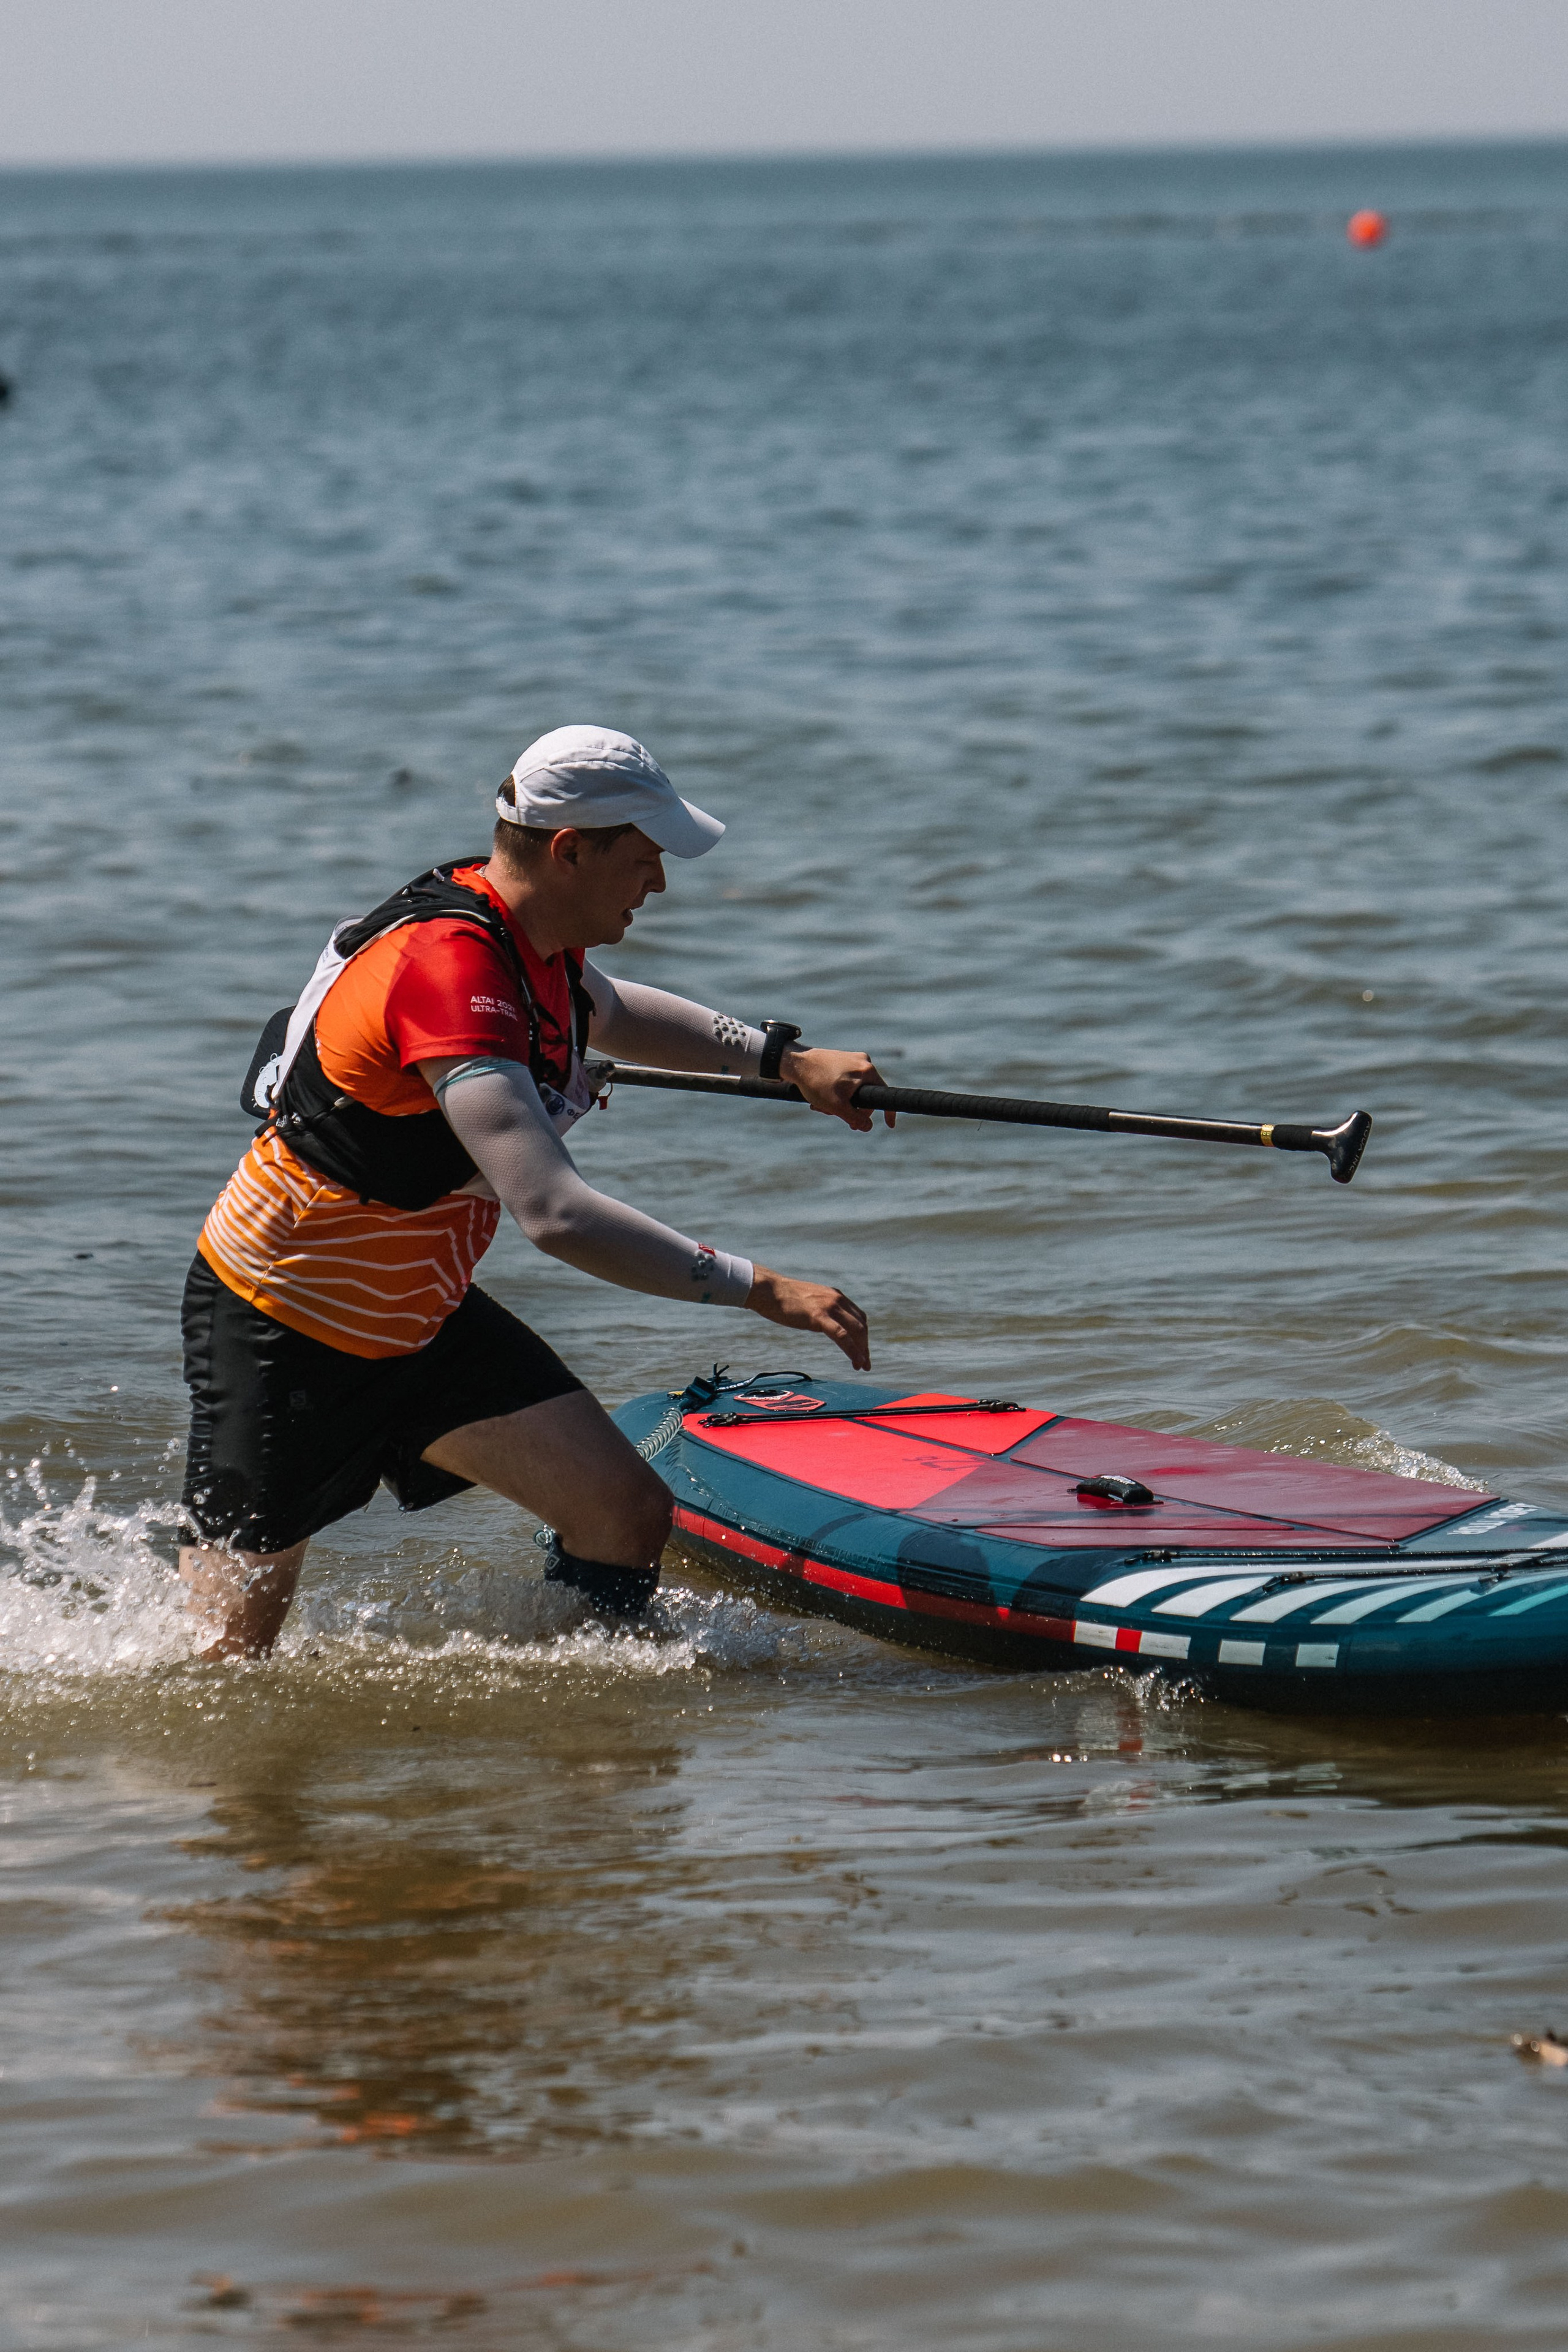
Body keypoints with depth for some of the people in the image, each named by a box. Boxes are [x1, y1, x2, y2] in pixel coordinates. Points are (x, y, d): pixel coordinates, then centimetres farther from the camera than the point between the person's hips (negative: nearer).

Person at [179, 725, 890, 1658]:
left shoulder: (532, 935, -2)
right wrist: (758, 1288, -39)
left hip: (422, 1318, 9)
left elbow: (607, 1011, 27)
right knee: (225, 1662, -1)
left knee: (628, 1515, -7)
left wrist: (783, 1055, 18)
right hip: (283, 1332, -9)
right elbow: (554, 1214, -41)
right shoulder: (445, 969, -32)